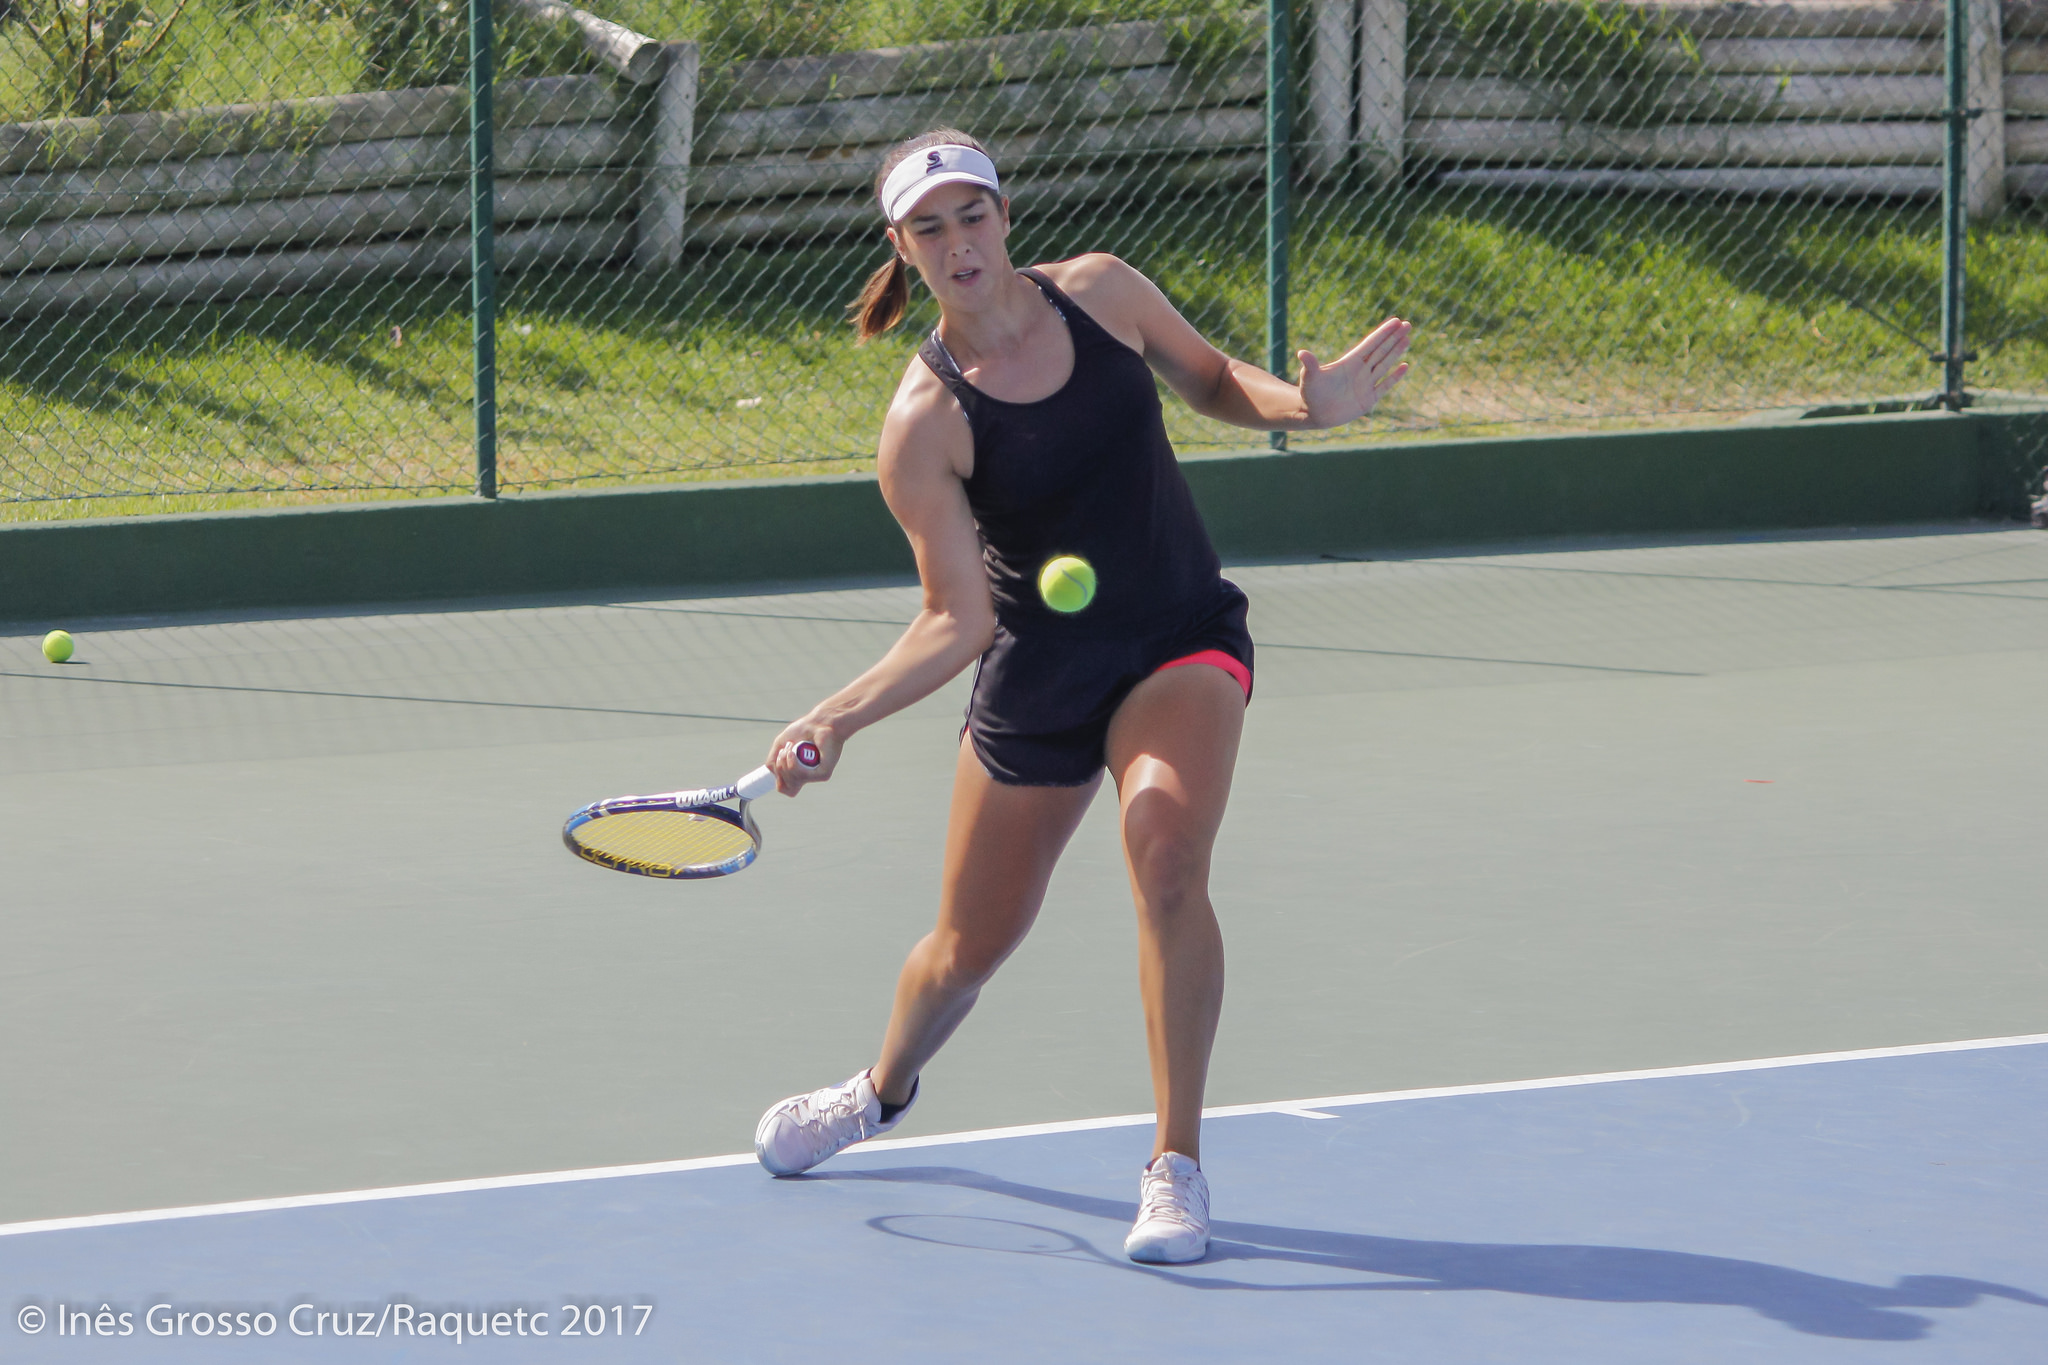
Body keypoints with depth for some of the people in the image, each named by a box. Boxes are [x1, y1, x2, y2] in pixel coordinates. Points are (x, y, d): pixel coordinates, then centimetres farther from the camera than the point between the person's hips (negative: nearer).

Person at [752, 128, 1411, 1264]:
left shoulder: (1099, 291, -8)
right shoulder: (925, 425, -17)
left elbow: (1214, 383, 10)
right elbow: (959, 622, -15)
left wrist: (1303, 404, -11)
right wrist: (835, 720, -27)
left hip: (1182, 649, 0)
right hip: (1037, 680, 0)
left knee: (1166, 846, -30)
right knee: (971, 945, 11)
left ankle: (1176, 1168, -21)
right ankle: (885, 1088, 50)